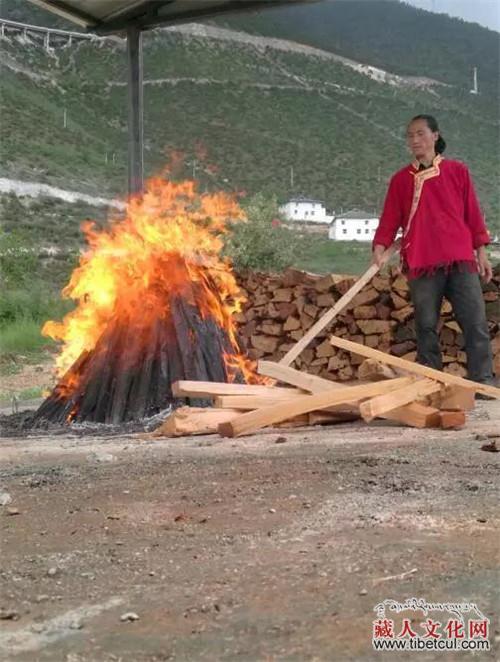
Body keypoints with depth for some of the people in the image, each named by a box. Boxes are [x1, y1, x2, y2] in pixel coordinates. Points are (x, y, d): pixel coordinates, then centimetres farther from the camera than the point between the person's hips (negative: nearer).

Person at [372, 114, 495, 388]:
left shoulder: (458, 171, 10)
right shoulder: (401, 179, 9)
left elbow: (472, 214, 11)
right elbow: (390, 219, 5)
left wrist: (481, 251, 6)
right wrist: (380, 247, -11)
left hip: (460, 260, 0)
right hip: (421, 263, 0)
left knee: (476, 322, -5)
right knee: (426, 326, 2)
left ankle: (484, 380, -1)